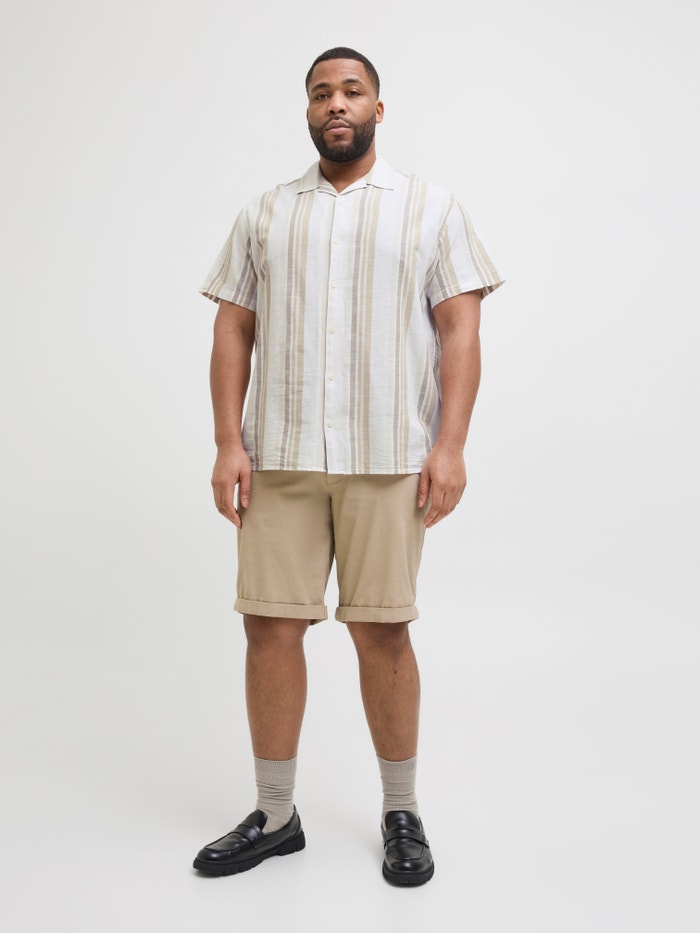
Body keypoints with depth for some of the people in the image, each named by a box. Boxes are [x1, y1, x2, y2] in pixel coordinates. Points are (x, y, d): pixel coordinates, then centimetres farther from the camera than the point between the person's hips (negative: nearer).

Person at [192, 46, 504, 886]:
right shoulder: (264, 216, 14)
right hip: (278, 457, 3)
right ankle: (274, 816, 19)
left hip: (387, 458, -2)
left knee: (381, 631, 1)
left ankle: (401, 814, 21)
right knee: (270, 626, 2)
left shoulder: (430, 209, 8)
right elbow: (233, 330, 9)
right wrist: (228, 443, -2)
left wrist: (451, 446, -10)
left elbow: (460, 329, 1)